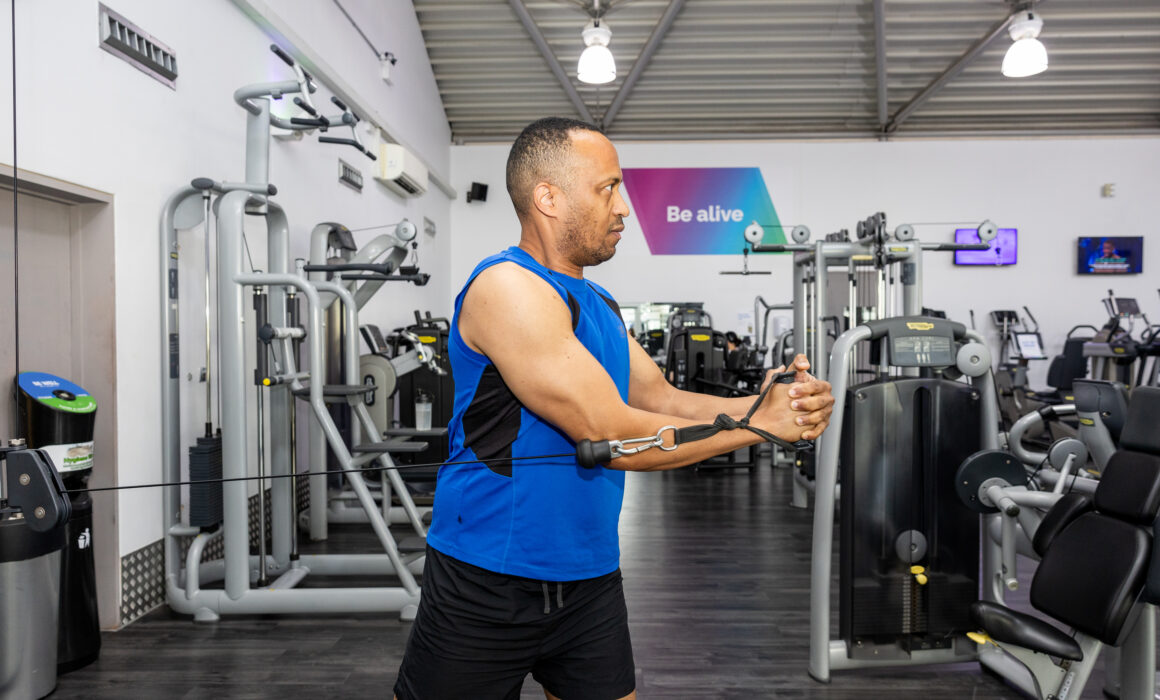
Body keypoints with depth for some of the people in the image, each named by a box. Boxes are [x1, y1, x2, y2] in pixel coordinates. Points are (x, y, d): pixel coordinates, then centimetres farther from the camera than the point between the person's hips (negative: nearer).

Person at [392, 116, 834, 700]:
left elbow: (660, 400, 5)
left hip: (590, 579, 8)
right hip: (489, 585, -7)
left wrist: (780, 405, -9)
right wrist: (758, 423, -15)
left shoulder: (598, 304, 11)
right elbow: (612, 435, -23)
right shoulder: (507, 286, -19)